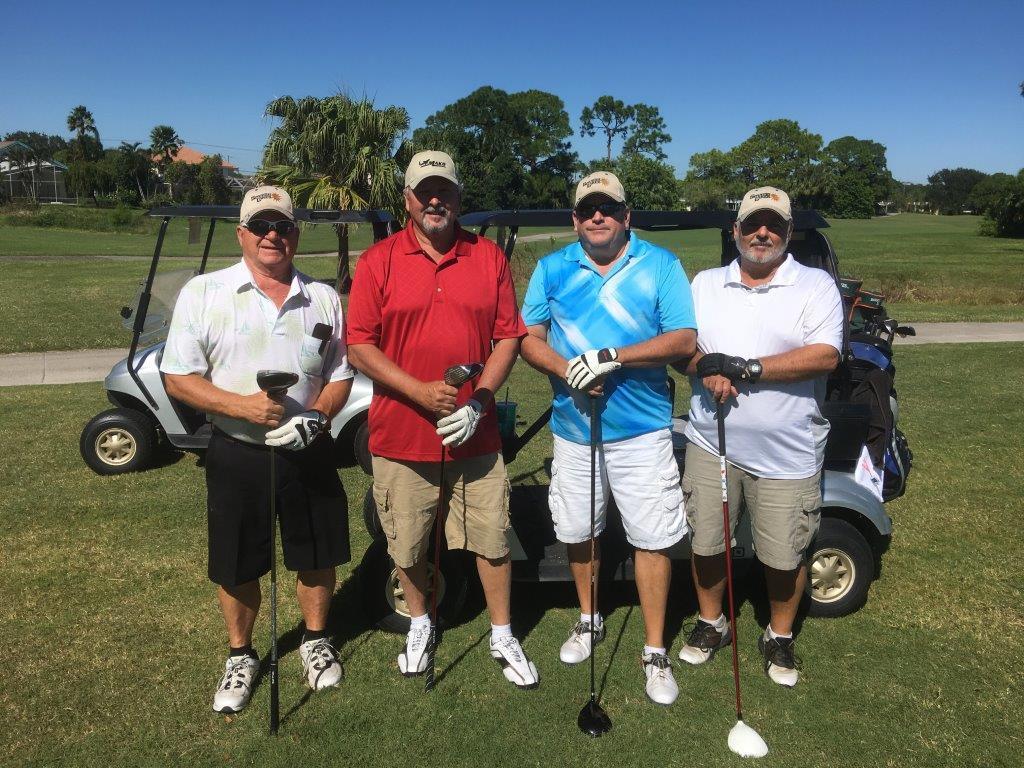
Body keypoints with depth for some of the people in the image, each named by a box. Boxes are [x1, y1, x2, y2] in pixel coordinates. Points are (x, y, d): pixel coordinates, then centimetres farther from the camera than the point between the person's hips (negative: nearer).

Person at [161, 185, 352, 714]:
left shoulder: (323, 298, 3)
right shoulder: (203, 293, -4)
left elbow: (340, 373, 7)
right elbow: (178, 377, -6)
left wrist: (317, 415, -13)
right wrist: (241, 405, -21)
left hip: (309, 451, 2)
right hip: (237, 455, -1)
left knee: (317, 556, 14)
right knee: (237, 566, 12)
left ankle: (316, 640, 39)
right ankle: (240, 656, 36)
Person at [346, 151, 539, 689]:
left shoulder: (489, 258, 3)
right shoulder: (378, 262, -1)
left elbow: (509, 337, 2)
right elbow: (359, 346, -4)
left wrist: (478, 402, -10)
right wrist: (420, 392, -16)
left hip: (474, 432, 1)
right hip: (400, 432, 0)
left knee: (492, 537, 9)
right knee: (407, 543, 14)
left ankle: (503, 638, 30)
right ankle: (419, 625, 40)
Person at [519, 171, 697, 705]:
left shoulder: (661, 265, -1)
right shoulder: (551, 269, 6)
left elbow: (684, 340, -9)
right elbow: (530, 339, 3)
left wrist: (611, 358, -21)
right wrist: (567, 370, -17)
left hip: (642, 429, -3)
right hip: (572, 426, 3)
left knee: (652, 539, 1)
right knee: (576, 532, 15)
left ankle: (655, 651, 18)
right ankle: (589, 618, 40)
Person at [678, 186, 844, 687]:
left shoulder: (816, 285, -2)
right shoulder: (706, 284, 10)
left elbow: (825, 355, -15)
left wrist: (748, 369, -21)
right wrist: (706, 368, -15)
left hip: (786, 454, -2)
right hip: (711, 444, 3)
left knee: (785, 556, 8)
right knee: (706, 543, 12)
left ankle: (780, 638, 34)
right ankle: (710, 624, 36)